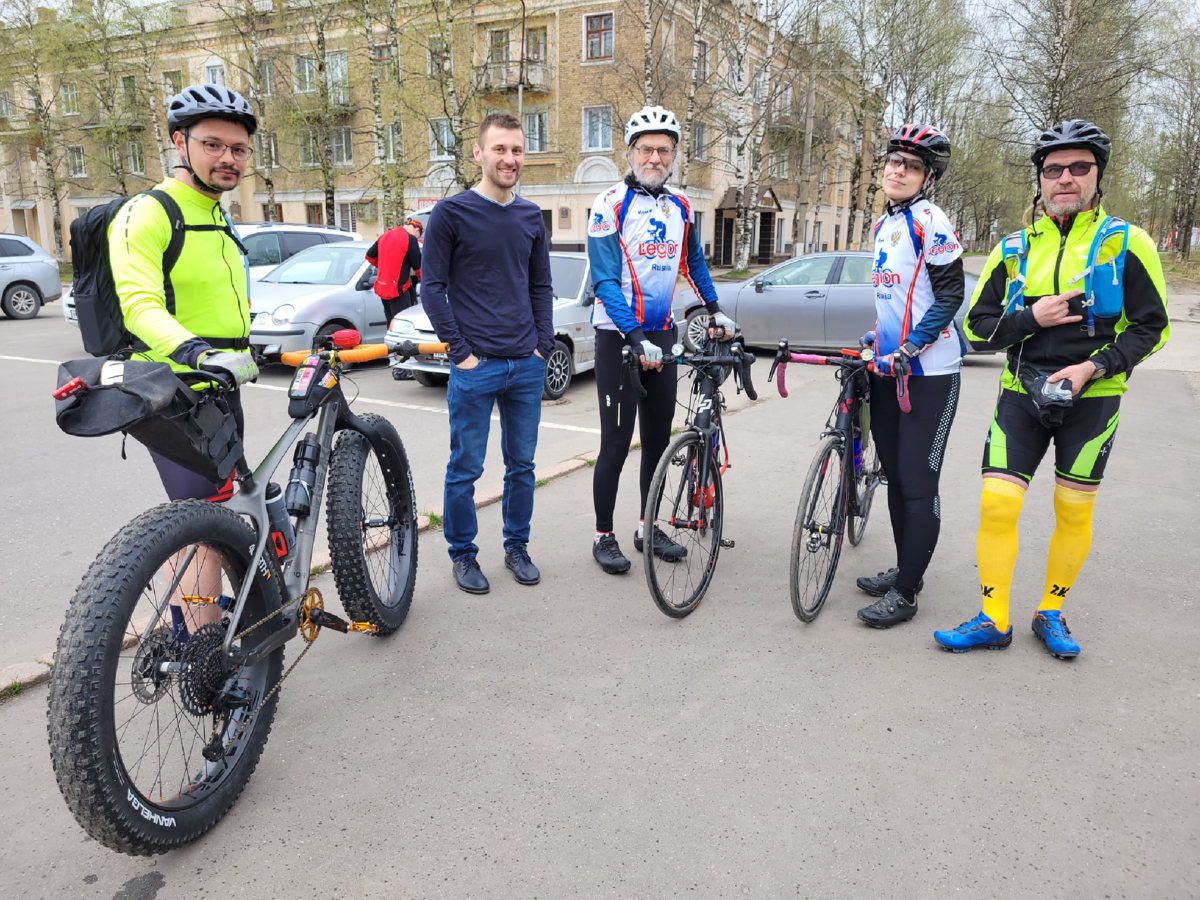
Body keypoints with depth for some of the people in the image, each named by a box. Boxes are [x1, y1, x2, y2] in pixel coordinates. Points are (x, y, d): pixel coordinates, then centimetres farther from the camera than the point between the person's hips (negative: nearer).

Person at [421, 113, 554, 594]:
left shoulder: (531, 216, 11)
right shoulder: (451, 212, -4)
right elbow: (432, 288, -5)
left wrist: (543, 346, 5)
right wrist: (461, 351, -10)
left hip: (527, 367, 5)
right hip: (475, 368, -4)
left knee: (522, 464, 13)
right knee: (466, 469, 5)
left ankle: (517, 546, 29)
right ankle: (463, 554, 21)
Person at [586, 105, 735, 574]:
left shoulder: (680, 207, 8)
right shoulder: (610, 204, -10)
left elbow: (693, 263, 24)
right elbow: (605, 280, -17)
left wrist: (714, 310, 21)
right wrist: (637, 338, -26)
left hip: (662, 334, 6)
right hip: (618, 336, -5)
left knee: (659, 436, 10)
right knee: (616, 442, -3)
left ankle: (647, 527, 24)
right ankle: (604, 535, 11)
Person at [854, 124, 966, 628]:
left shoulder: (929, 221, -10)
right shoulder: (884, 225, 15)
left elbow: (950, 293, -15)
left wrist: (910, 348, -19)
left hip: (929, 373, -9)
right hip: (888, 369, 9)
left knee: (918, 485, -5)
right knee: (895, 478, 14)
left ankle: (905, 595, 2)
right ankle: (906, 570, 28)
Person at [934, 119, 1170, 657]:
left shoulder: (1127, 243, -1)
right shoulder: (1014, 248, 5)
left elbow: (1151, 326, -1)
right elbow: (977, 329, 4)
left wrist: (1093, 367, -16)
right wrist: (1030, 318, -14)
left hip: (1091, 398, -1)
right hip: (1022, 394, 1)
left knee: (1073, 513, 8)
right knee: (996, 505, -5)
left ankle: (1050, 615, 26)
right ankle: (994, 621, 9)